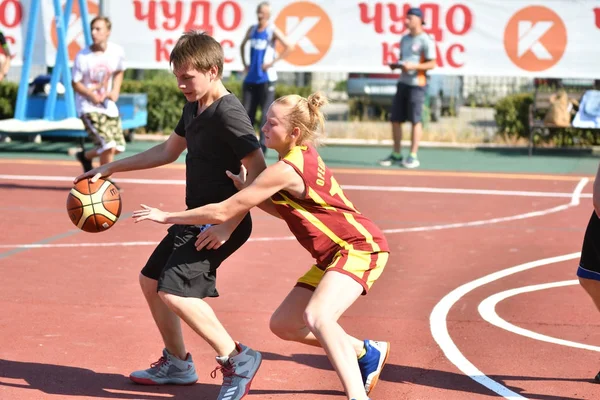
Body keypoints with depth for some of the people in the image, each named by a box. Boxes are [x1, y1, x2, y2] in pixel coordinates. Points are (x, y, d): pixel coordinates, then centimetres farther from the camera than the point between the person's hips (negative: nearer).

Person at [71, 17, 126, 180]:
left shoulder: (117, 51, -6)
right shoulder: (82, 56, -16)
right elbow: (76, 83, -7)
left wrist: (115, 90, -2)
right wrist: (91, 94, -24)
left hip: (109, 106, 5)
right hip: (89, 107, -5)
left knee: (118, 147, 9)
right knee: (108, 146, -18)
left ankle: (85, 156, 34)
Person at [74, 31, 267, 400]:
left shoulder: (228, 113, -20)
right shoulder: (194, 107, 9)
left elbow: (259, 171, -25)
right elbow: (167, 152, 24)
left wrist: (229, 225, -28)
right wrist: (111, 168, 23)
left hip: (221, 223, -10)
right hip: (196, 218, 10)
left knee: (174, 292, -20)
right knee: (151, 280, 18)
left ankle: (237, 359, -9)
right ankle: (177, 363, 31)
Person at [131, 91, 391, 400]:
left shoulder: (286, 169, -23)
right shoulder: (302, 156, 5)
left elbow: (223, 212, -19)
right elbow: (286, 210, 14)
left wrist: (167, 217, -10)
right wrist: (246, 190, 0)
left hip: (361, 247, -10)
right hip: (332, 255, 10)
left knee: (316, 316, -33)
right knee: (283, 324, 14)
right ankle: (367, 353, 31)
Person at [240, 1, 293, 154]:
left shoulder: (272, 31, -5)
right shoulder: (252, 29, 12)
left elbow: (289, 47, -14)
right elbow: (242, 45, 29)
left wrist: (273, 62, -15)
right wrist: (244, 64, 17)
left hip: (266, 78, -6)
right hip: (251, 77, 6)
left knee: (266, 113, -7)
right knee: (246, 112, 5)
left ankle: (262, 147, -6)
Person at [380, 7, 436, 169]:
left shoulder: (425, 40, -7)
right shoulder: (405, 39, 15)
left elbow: (432, 64, -10)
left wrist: (413, 66, -21)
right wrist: (396, 65, 4)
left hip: (416, 84, -7)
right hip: (403, 82, 7)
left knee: (415, 120, -3)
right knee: (395, 119, 5)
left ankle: (413, 156, 2)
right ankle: (396, 155, 14)